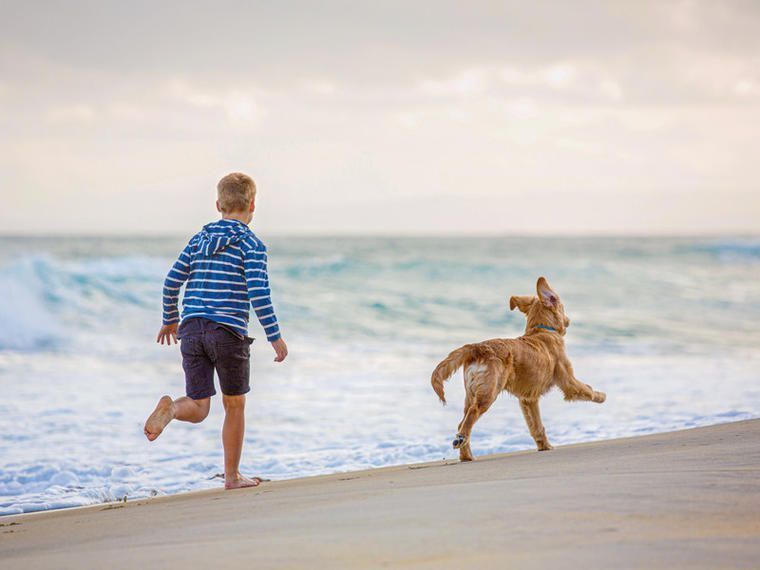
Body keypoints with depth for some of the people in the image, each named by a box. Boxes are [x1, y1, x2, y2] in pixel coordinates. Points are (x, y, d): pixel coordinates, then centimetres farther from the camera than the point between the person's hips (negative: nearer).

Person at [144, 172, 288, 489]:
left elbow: (172, 282, 10)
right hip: (228, 331, -4)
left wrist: (170, 320, 25)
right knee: (234, 405, 13)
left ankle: (170, 408, -28)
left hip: (191, 329, 4)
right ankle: (232, 476, 20)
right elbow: (258, 294, -13)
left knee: (198, 408, 6)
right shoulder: (251, 244, -3)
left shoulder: (200, 239, 13)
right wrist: (275, 336, -7)